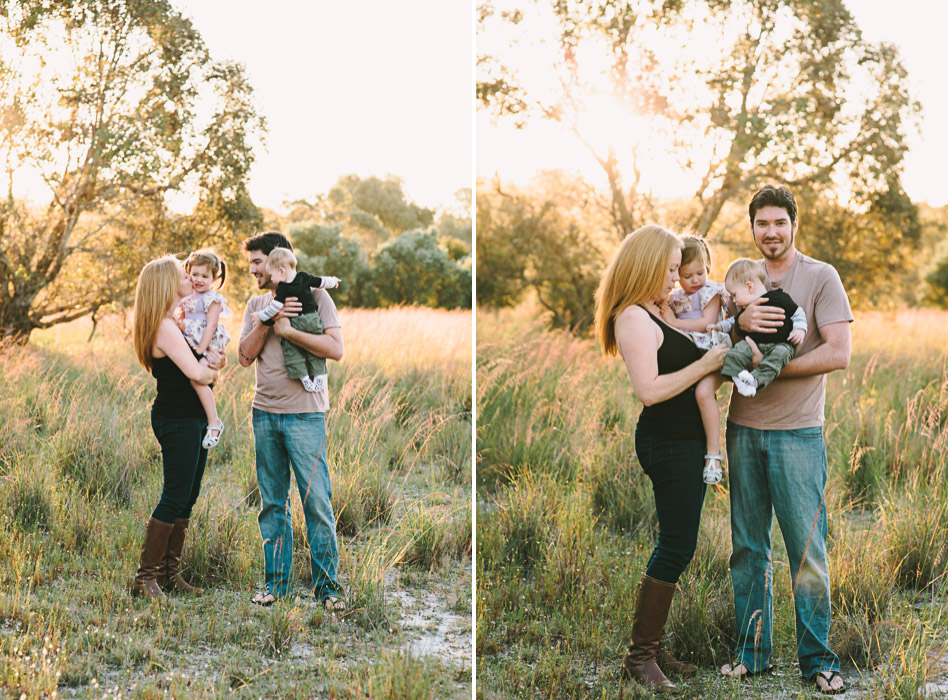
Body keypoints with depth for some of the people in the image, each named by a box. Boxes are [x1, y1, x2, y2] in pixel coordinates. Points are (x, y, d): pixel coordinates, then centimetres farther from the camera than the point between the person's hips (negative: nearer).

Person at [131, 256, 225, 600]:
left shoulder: (180, 322, 14)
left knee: (187, 497, 12)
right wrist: (212, 366, -3)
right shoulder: (165, 328, -17)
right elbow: (198, 374, -23)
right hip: (176, 420, -10)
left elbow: (218, 357, 17)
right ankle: (145, 576, -1)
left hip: (194, 419, 10)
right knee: (174, 498, -7)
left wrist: (213, 359, -4)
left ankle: (170, 572, 18)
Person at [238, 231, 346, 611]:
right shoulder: (256, 304, 15)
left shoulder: (314, 296, -1)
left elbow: (336, 349, -12)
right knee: (272, 503, 9)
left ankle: (326, 583, 3)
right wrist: (265, 323, -9)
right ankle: (276, 581, 17)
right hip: (265, 412, 5)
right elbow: (245, 356, 5)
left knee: (317, 501, -6)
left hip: (304, 413, -5)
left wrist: (287, 329, -14)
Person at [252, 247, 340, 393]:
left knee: (291, 350, 4)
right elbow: (321, 282, 15)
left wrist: (260, 316, -5)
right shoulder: (305, 278, 2)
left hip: (294, 324, -5)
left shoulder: (282, 289, -13)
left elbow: (275, 308, -16)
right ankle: (319, 375, 11)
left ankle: (304, 377, -3)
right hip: (313, 320, 5)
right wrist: (333, 281, 34)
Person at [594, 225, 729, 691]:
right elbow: (649, 390, -24)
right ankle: (639, 656, 2)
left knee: (677, 547, 14)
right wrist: (705, 365, -18)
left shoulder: (657, 312, 14)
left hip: (685, 442, 10)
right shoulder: (633, 318, -16)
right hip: (669, 443, -10)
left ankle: (651, 646, 22)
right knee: (677, 547, -6)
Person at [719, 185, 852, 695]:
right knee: (748, 547, 9)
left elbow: (837, 354, -10)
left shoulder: (821, 278, -1)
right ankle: (752, 651, 19)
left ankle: (816, 659, 10)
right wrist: (739, 323, -16)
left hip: (797, 432, -4)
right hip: (743, 428, 4)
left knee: (807, 549, -1)